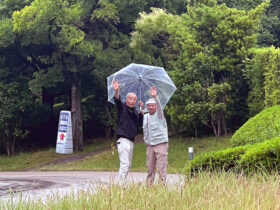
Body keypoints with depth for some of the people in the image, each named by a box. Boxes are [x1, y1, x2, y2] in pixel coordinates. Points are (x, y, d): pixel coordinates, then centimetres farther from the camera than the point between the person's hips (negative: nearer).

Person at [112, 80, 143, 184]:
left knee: (128, 164, 13)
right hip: (123, 139, -9)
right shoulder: (122, 107, -3)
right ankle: (120, 184, -17)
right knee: (124, 164, -16)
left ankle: (122, 183, 19)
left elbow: (140, 123, 20)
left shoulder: (135, 112, 17)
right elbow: (117, 100, -22)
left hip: (131, 140, 9)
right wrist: (116, 91, -42)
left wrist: (142, 110, 11)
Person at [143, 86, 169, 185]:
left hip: (160, 143, -5)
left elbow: (159, 106, -23)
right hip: (150, 145, 5)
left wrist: (155, 97, -39)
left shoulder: (159, 114, -2)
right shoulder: (145, 116, 15)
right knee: (150, 166, 8)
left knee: (162, 166, -8)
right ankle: (149, 184, 13)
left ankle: (162, 184, -7)